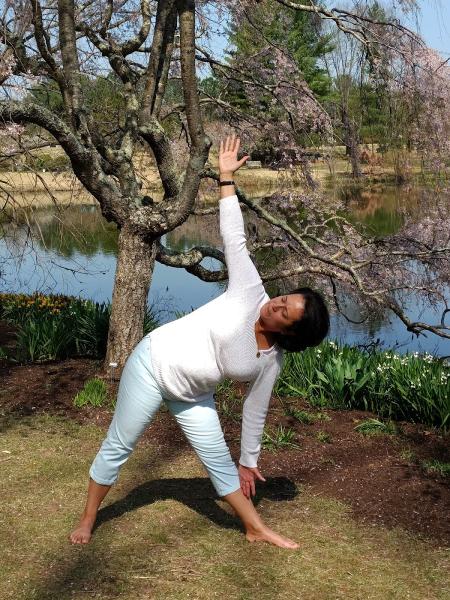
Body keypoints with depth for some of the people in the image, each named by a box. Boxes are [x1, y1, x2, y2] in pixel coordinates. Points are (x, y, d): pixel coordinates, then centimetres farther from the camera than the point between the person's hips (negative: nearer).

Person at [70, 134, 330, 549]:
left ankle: (256, 529, 24)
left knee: (219, 459, 7)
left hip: (191, 394, 4)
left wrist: (248, 461, 9)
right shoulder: (250, 293, -20)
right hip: (153, 364, -4)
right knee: (118, 447, 7)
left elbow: (256, 410, 3)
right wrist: (226, 178, -17)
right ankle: (88, 519, 27)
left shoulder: (271, 361, -9)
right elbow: (234, 238, -18)